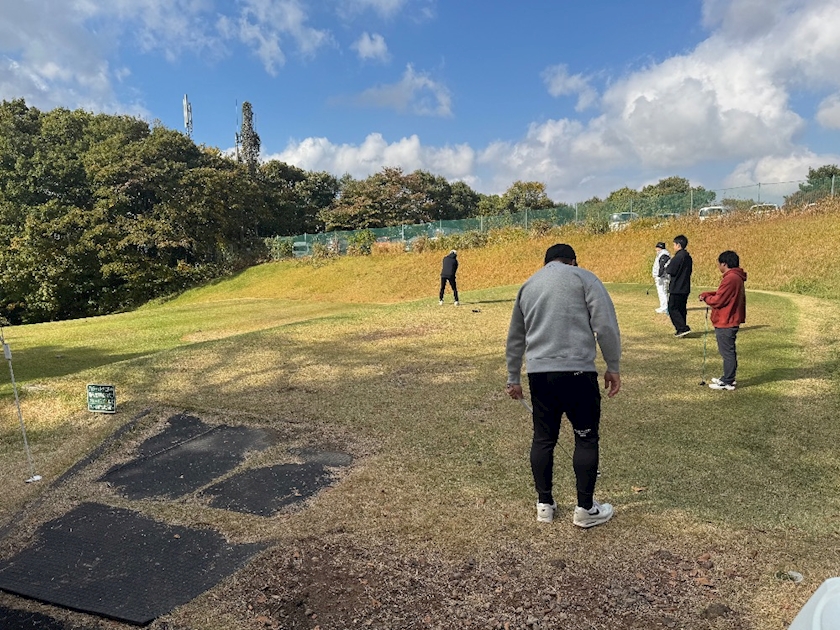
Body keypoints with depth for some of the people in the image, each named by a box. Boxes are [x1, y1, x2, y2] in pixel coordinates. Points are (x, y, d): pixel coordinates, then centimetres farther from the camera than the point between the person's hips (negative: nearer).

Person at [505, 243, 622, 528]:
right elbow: (605, 325, -7)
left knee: (543, 438, 15)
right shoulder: (583, 277, 4)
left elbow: (515, 339, 24)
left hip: (538, 373, 4)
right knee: (586, 438, 9)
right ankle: (585, 509, 17)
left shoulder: (527, 285, 19)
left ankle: (544, 504, 26)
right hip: (576, 371, -4)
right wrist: (613, 367, 2)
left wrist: (513, 379, 32)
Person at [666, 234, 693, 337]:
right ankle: (682, 330, 17)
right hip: (685, 288, 9)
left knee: (672, 308, -3)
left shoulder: (678, 256, -17)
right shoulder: (688, 257, 12)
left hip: (677, 288, -9)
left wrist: (667, 266, 1)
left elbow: (670, 271, -20)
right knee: (682, 309, 14)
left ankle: (683, 328, -11)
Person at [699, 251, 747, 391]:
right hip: (731, 321, 10)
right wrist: (708, 294, 3)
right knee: (729, 351, 18)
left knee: (727, 352, -2)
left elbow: (718, 300, -19)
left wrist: (706, 298, -1)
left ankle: (727, 382, 5)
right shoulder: (736, 277, 12)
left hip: (725, 323, -10)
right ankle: (728, 378, 29)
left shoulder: (730, 278, -21)